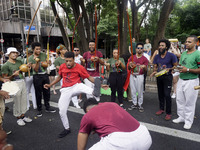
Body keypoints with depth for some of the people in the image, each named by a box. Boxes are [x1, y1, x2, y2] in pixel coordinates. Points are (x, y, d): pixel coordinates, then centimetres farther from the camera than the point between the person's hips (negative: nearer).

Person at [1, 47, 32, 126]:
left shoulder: (19, 62, 10)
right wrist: (14, 75, -21)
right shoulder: (6, 65, -6)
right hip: (15, 83, -6)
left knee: (24, 99, 11)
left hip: (22, 82, 6)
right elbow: (4, 78, -7)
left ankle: (23, 115, 26)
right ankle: (18, 118, 17)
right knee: (17, 101, 2)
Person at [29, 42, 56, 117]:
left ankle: (47, 107, 25)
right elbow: (35, 69, -13)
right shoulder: (31, 58, -7)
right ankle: (39, 110, 16)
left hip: (45, 75, 4)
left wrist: (45, 63, -12)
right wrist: (37, 62, -26)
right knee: (38, 94, 3)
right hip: (37, 76, -4)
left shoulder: (43, 54, 4)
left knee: (47, 92, 10)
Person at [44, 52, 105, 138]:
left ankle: (95, 92, -71)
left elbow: (89, 77, -6)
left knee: (82, 86, -39)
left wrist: (96, 82, -21)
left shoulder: (79, 67, -7)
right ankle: (66, 129, 25)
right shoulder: (62, 67, 3)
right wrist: (50, 85, 14)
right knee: (62, 111, 3)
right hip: (65, 90, 4)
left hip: (76, 86, -3)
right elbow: (59, 77, 19)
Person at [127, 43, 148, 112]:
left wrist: (144, 67, -27)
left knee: (140, 91, 1)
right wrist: (129, 65, -15)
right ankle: (134, 104, 22)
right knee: (133, 91, 8)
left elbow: (145, 70, -5)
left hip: (140, 76, -3)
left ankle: (140, 105, 15)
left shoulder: (144, 59, 0)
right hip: (132, 76, 3)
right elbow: (128, 68, 8)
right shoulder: (131, 57, 7)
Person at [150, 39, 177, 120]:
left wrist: (169, 69, -22)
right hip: (159, 77, 5)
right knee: (160, 94, 14)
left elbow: (176, 66, -5)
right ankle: (161, 109, 30)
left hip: (167, 77, -5)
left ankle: (168, 113, 3)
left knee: (167, 95, -8)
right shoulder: (156, 56, 7)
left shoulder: (171, 55, -8)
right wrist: (154, 71, -10)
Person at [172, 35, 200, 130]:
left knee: (189, 102, 5)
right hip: (181, 80, 7)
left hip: (191, 81, -7)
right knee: (180, 100, 14)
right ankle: (181, 117, 31)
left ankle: (188, 121, 21)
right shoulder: (183, 53, 12)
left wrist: (188, 70, -22)